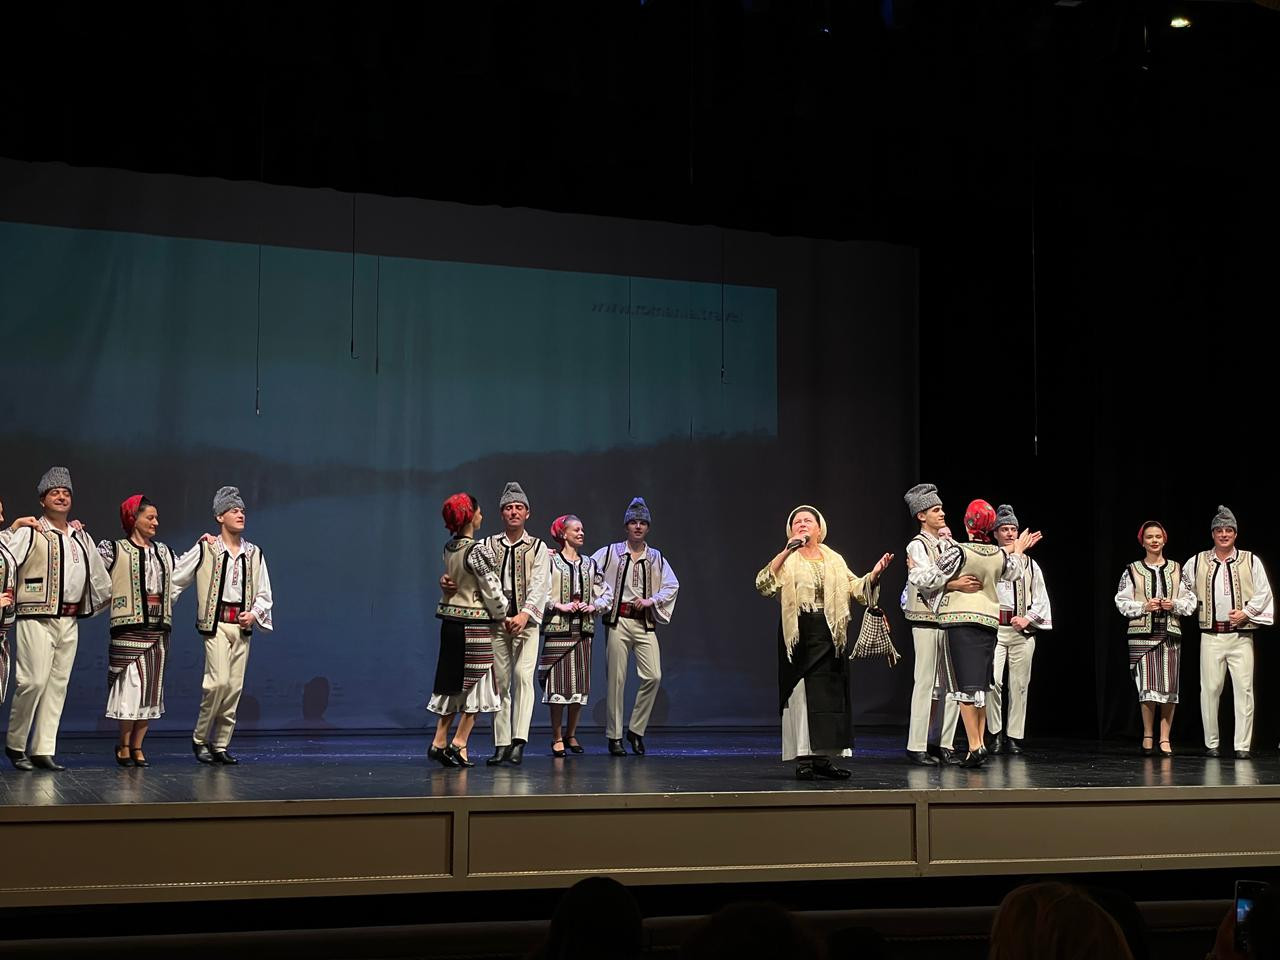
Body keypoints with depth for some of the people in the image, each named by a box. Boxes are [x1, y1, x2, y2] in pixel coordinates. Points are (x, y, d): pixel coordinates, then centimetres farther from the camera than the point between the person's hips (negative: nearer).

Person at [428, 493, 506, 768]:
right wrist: (504, 616, 2)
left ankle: (439, 741, 14)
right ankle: (458, 744, 3)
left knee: (454, 682, 14)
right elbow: (491, 590, -13)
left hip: (450, 621, 7)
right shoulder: (478, 550, -16)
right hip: (475, 624, -7)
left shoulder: (449, 547, 6)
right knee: (475, 682, 3)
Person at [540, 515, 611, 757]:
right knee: (559, 682, -6)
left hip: (583, 629, 5)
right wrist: (560, 606, -15)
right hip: (557, 628, -5)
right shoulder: (550, 561, -2)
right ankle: (557, 738, 3)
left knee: (580, 683, 5)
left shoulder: (589, 564, 13)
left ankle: (571, 735, 18)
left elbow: (606, 593, 17)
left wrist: (593, 606, -1)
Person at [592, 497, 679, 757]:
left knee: (653, 676, -10)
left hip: (645, 622, 2)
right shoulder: (610, 553, 7)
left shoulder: (656, 557, 13)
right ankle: (614, 736, 5)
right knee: (617, 678, -2)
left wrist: (652, 600, -4)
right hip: (617, 621, -2)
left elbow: (672, 586, 9)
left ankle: (636, 729, 5)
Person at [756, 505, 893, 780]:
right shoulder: (787, 561, 2)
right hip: (799, 634, -4)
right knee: (801, 693, -6)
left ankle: (822, 757, 11)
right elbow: (763, 585, -14)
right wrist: (786, 551, -23)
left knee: (830, 693, 4)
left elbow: (856, 589, 13)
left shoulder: (834, 560, 15)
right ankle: (803, 759, -2)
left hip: (831, 635, 4)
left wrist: (874, 574, -6)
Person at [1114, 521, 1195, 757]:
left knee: (1169, 685, -2)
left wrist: (1174, 605, -9)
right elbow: (1122, 602, 3)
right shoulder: (1132, 571, 5)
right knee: (1147, 684, -6)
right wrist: (1144, 607, -11)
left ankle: (1165, 738, 5)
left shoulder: (1176, 570, 10)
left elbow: (1191, 601, 10)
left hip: (1170, 633, 2)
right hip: (1142, 634, -2)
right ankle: (1148, 736, 6)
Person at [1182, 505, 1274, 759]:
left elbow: (1263, 593, 3)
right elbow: (1185, 590, 22)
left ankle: (1243, 745, -3)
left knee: (1244, 688, -6)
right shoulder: (1197, 562, 9)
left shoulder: (1250, 561, 5)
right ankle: (1211, 743, 8)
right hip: (1211, 635, 1)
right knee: (1210, 689, 0)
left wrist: (1246, 612, -8)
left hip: (1241, 635, -1)